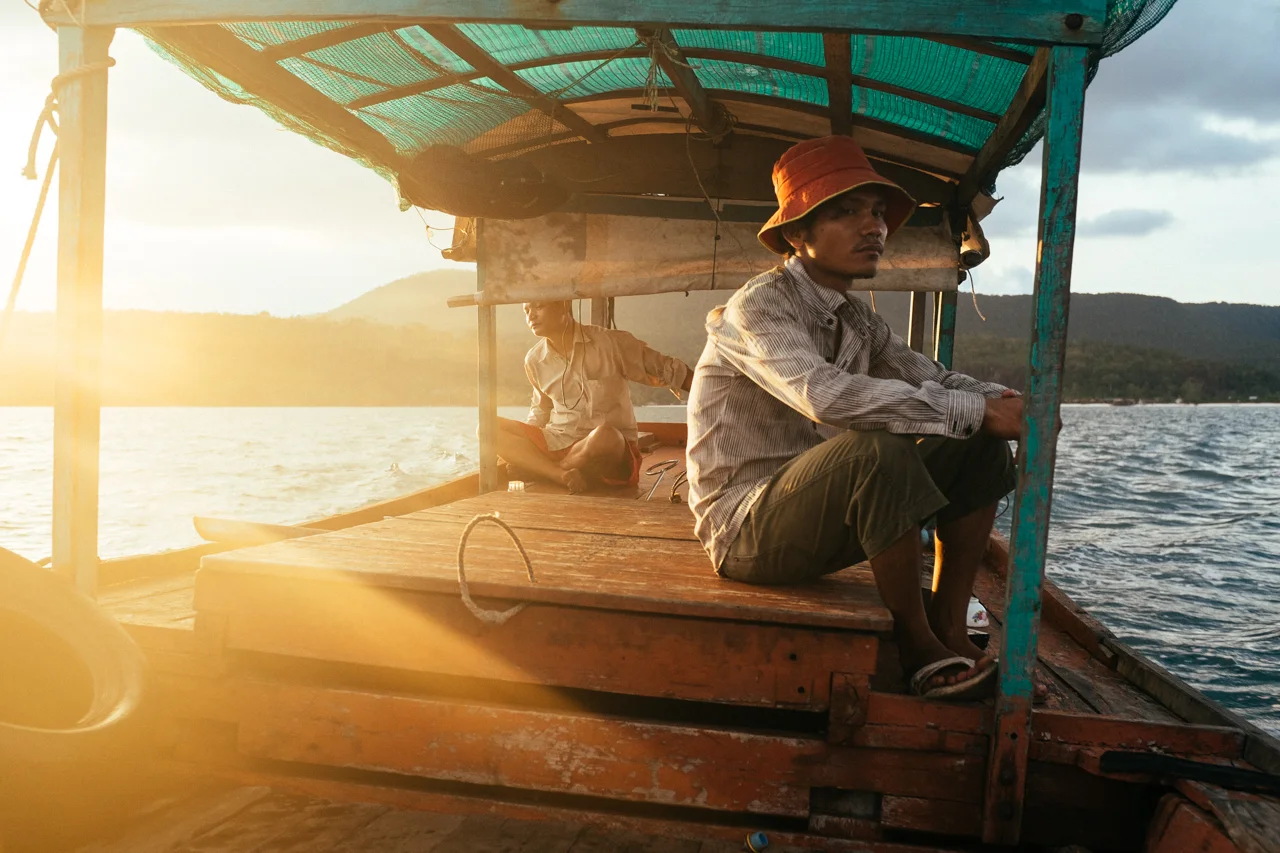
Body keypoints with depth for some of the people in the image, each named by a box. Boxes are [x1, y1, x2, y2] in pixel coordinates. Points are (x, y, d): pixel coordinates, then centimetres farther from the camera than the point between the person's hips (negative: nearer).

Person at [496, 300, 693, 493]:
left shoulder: (612, 343, -9)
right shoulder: (534, 361, 5)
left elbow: (672, 371, -4)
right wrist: (517, 450, 8)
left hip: (613, 448, -4)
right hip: (556, 444, 4)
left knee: (604, 436, -40)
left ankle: (539, 469, -12)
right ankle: (565, 476, -26)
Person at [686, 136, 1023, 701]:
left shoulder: (857, 320, 10)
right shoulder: (760, 306, -17)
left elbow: (936, 381, 6)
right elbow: (824, 394, -35)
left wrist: (1005, 402, -18)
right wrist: (976, 410, -32)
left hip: (822, 520, 8)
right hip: (745, 530, -8)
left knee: (975, 444, 1)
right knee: (876, 450, -34)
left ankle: (949, 628, 2)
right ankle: (916, 647, -14)